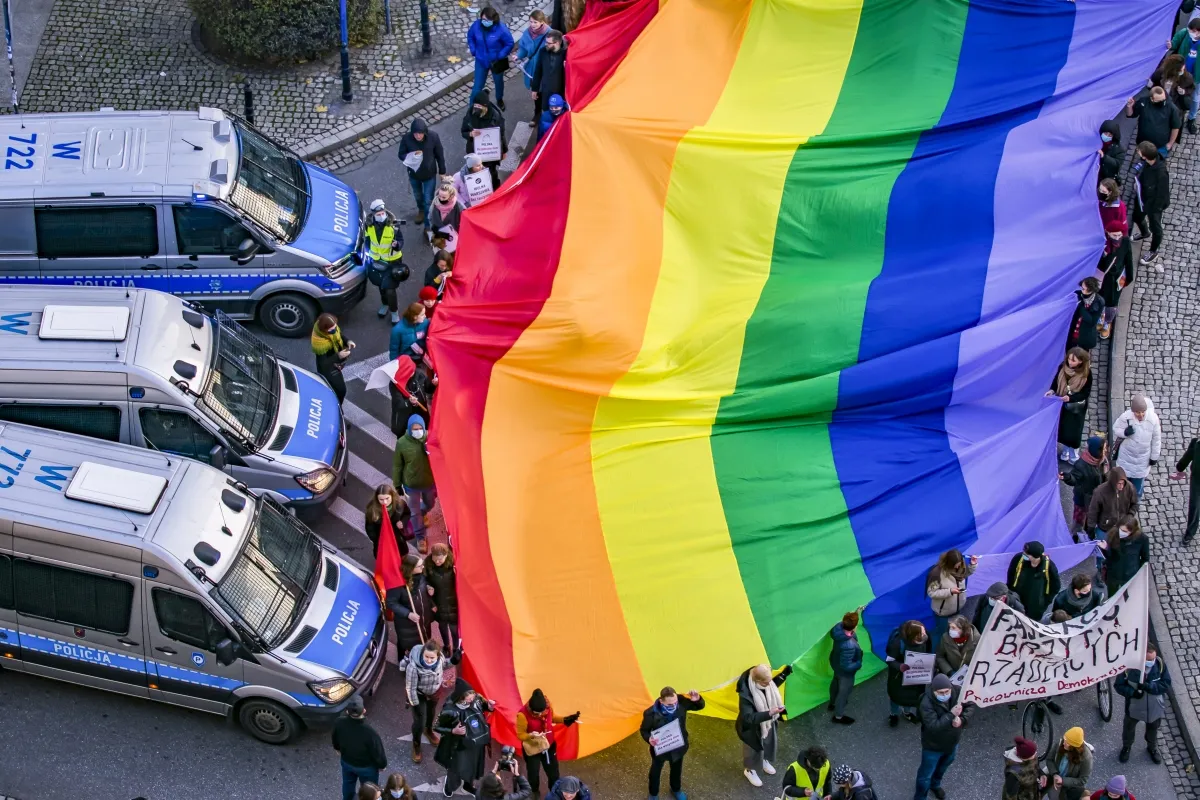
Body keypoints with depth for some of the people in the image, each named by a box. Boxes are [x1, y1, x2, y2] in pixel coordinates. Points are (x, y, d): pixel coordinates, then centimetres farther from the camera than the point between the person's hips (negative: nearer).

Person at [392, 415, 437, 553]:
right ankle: (420, 538, 32)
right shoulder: (402, 443, -20)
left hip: (429, 481, 2)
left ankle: (422, 514, 62)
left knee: (430, 504, 27)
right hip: (411, 484, -2)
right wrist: (397, 485, -3)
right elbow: (397, 466, -9)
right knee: (415, 511, 13)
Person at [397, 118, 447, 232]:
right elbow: (400, 154, -11)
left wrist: (442, 171, 0)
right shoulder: (407, 138, -25)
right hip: (414, 173, 2)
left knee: (428, 201, 7)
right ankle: (421, 210, 60)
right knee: (418, 196, 28)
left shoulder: (433, 136, -25)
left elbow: (440, 155, -10)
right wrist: (410, 157, -34)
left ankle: (428, 225, 24)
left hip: (429, 174, -2)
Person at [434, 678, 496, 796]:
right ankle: (449, 786, 54)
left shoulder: (476, 699, -21)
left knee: (474, 765, 28)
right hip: (460, 746, -5)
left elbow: (482, 706, 4)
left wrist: (489, 706, -18)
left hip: (477, 743, 5)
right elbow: (437, 727, -20)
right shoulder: (450, 711, -34)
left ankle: (468, 784, 59)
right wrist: (453, 731, -31)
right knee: (456, 770, 19)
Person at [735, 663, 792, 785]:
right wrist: (769, 714, -48)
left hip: (769, 722, 6)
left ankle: (764, 761, 63)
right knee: (754, 749, 21)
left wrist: (784, 675, -11)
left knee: (769, 742, 31)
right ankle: (749, 770, 51)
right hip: (754, 728, -6)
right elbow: (748, 718, -39)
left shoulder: (765, 681, -21)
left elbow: (772, 688, 4)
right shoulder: (746, 694, -42)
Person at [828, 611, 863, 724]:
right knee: (844, 691, 19)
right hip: (844, 671, -7)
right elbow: (846, 666, -35)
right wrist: (859, 664, -18)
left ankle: (833, 703, 62)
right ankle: (838, 716, 43)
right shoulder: (849, 646, -47)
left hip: (835, 662, 7)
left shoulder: (839, 627, -26)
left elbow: (832, 634, -1)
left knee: (836, 682, 34)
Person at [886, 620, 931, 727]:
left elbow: (928, 653, -2)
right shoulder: (898, 642, -39)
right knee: (896, 693, 21)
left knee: (913, 693, 26)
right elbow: (890, 660, -28)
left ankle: (907, 712, 55)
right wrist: (900, 666, -45)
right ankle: (893, 714, 49)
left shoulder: (925, 638, -24)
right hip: (899, 674, -4)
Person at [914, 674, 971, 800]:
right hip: (933, 746, -6)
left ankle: (935, 784, 63)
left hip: (952, 742, 6)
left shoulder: (957, 692, -22)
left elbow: (970, 705, -8)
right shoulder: (927, 703, -37)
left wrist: (962, 719, -26)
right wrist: (951, 715, -44)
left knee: (943, 766, 34)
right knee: (926, 774, 14)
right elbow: (933, 726, -40)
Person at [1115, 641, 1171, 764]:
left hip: (1155, 707, 1)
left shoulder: (1160, 664, -24)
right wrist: (1132, 692, -35)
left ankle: (1152, 748, 58)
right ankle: (1126, 747, 56)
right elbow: (1119, 685, -17)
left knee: (1153, 729, 28)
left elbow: (1166, 685, -20)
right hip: (1134, 707, -1)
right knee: (1129, 728, 26)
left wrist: (1148, 686, -35)